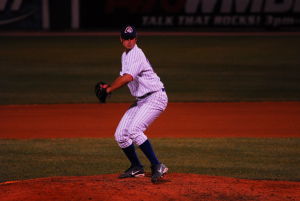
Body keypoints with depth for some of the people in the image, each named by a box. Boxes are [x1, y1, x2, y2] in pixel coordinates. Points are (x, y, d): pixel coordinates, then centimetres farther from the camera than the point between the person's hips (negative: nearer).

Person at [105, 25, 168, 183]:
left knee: (134, 130, -27)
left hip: (155, 98, -10)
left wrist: (109, 89, -20)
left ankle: (157, 167, -25)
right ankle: (136, 167, 21)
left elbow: (127, 77, -32)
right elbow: (124, 77, 27)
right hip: (140, 101, 10)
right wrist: (110, 86, 9)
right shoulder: (125, 55, 15)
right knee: (120, 135, 5)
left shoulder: (136, 54, -17)